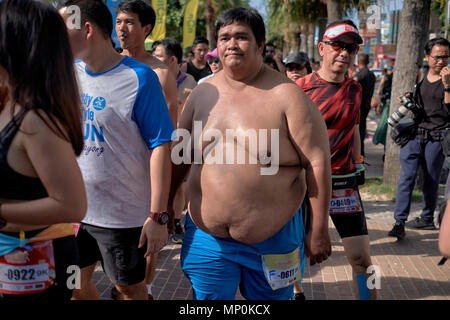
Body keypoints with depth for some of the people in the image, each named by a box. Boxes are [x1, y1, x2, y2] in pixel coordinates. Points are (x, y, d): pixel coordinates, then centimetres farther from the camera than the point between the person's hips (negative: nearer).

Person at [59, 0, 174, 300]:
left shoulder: (139, 77, -15)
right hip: (73, 207, 6)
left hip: (122, 213, -6)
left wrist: (158, 215, -19)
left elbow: (160, 146, -17)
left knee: (130, 288, 12)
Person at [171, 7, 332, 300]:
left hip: (272, 240, -3)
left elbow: (317, 161, -10)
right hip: (207, 237, 3)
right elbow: (181, 155, 15)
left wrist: (319, 230, -9)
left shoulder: (286, 95, -9)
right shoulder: (203, 94, 5)